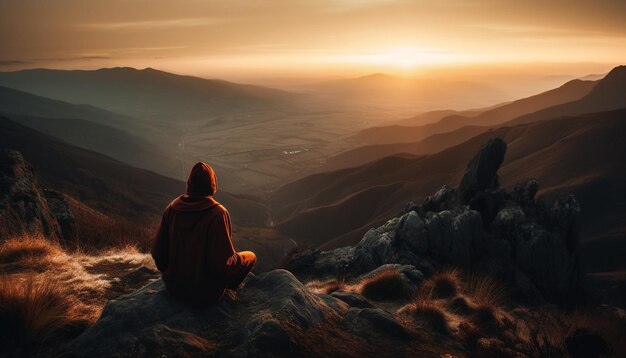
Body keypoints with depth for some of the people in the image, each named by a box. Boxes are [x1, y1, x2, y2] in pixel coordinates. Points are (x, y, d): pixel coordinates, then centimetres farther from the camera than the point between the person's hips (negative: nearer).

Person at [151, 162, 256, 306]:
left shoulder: (172, 208, -9)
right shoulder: (217, 213, -24)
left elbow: (157, 251, -3)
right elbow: (223, 263, -24)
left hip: (173, 287, 6)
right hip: (205, 295, -5)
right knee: (250, 256, 14)